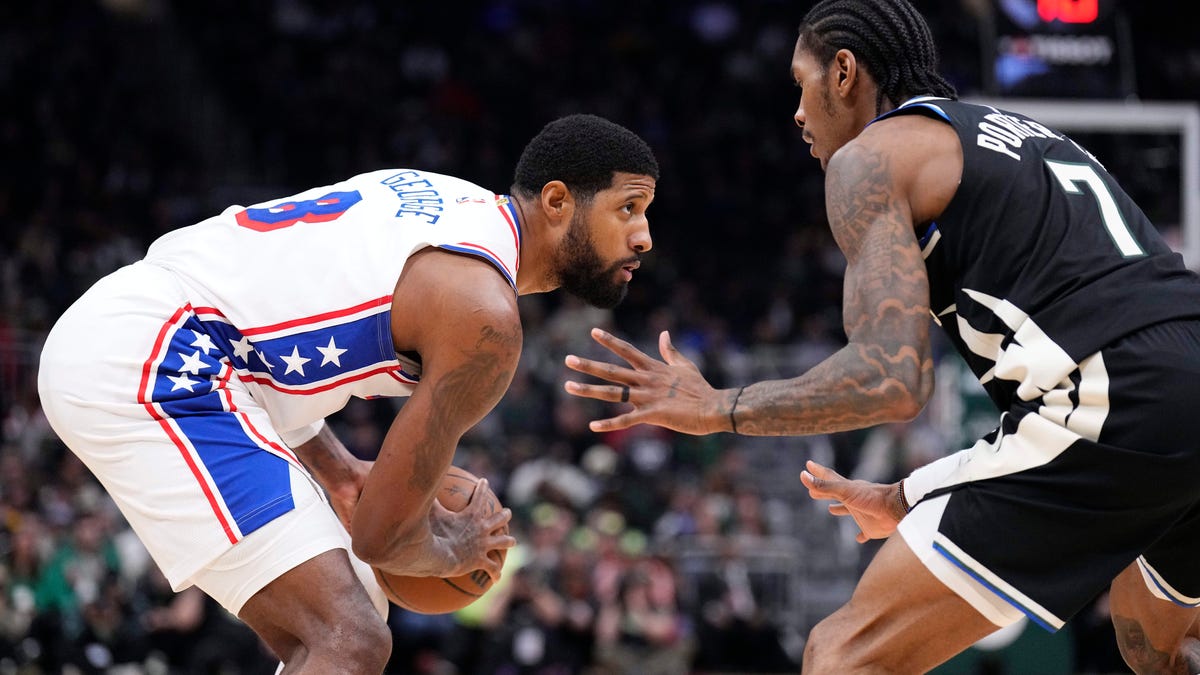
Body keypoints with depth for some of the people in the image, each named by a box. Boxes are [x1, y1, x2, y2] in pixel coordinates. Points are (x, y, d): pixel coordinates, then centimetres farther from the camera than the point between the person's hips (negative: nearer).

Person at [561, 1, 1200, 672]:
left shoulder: (871, 156, 6)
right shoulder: (1028, 138, 31)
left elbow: (891, 379, -8)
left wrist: (718, 409, 5)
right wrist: (909, 499, 39)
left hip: (1111, 412, -8)